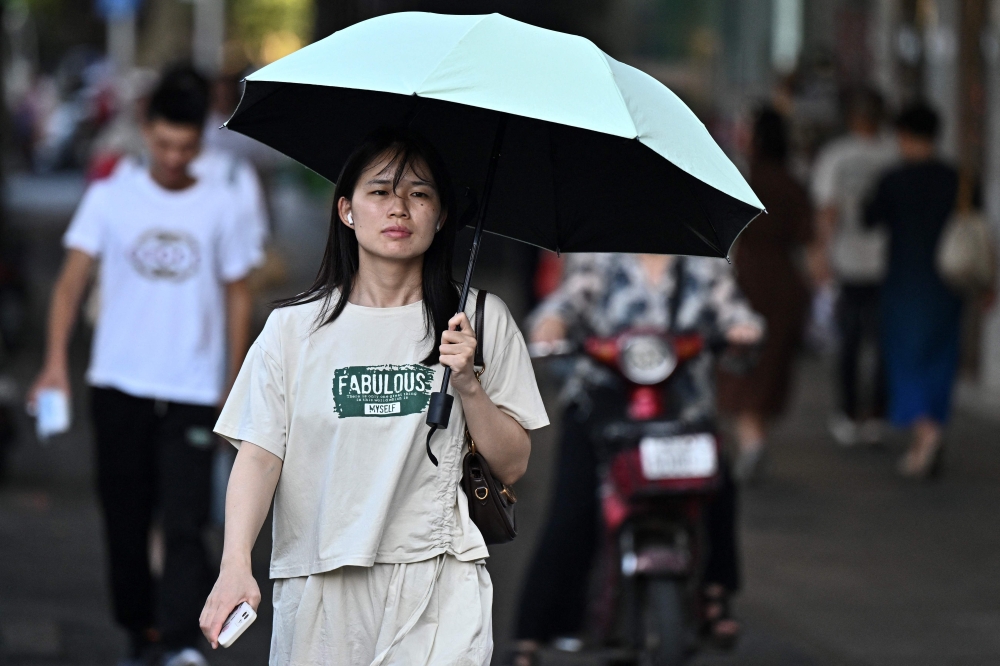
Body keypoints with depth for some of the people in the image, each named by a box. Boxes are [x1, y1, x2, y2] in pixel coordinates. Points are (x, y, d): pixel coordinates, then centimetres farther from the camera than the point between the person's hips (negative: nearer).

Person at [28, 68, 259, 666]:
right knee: (126, 521, 6)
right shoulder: (110, 198, 4)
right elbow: (73, 280, 1)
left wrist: (236, 384, 7)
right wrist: (57, 362, -10)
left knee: (185, 522, -12)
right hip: (118, 384, 1)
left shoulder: (221, 207, 5)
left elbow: (238, 296, 10)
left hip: (193, 392, -1)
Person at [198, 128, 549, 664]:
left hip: (437, 591, 0)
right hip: (319, 589, 1)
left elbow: (511, 466, 8)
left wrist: (468, 385, -8)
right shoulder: (293, 328, 4)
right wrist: (236, 564, -18)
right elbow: (259, 455, -3)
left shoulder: (479, 321, 6)